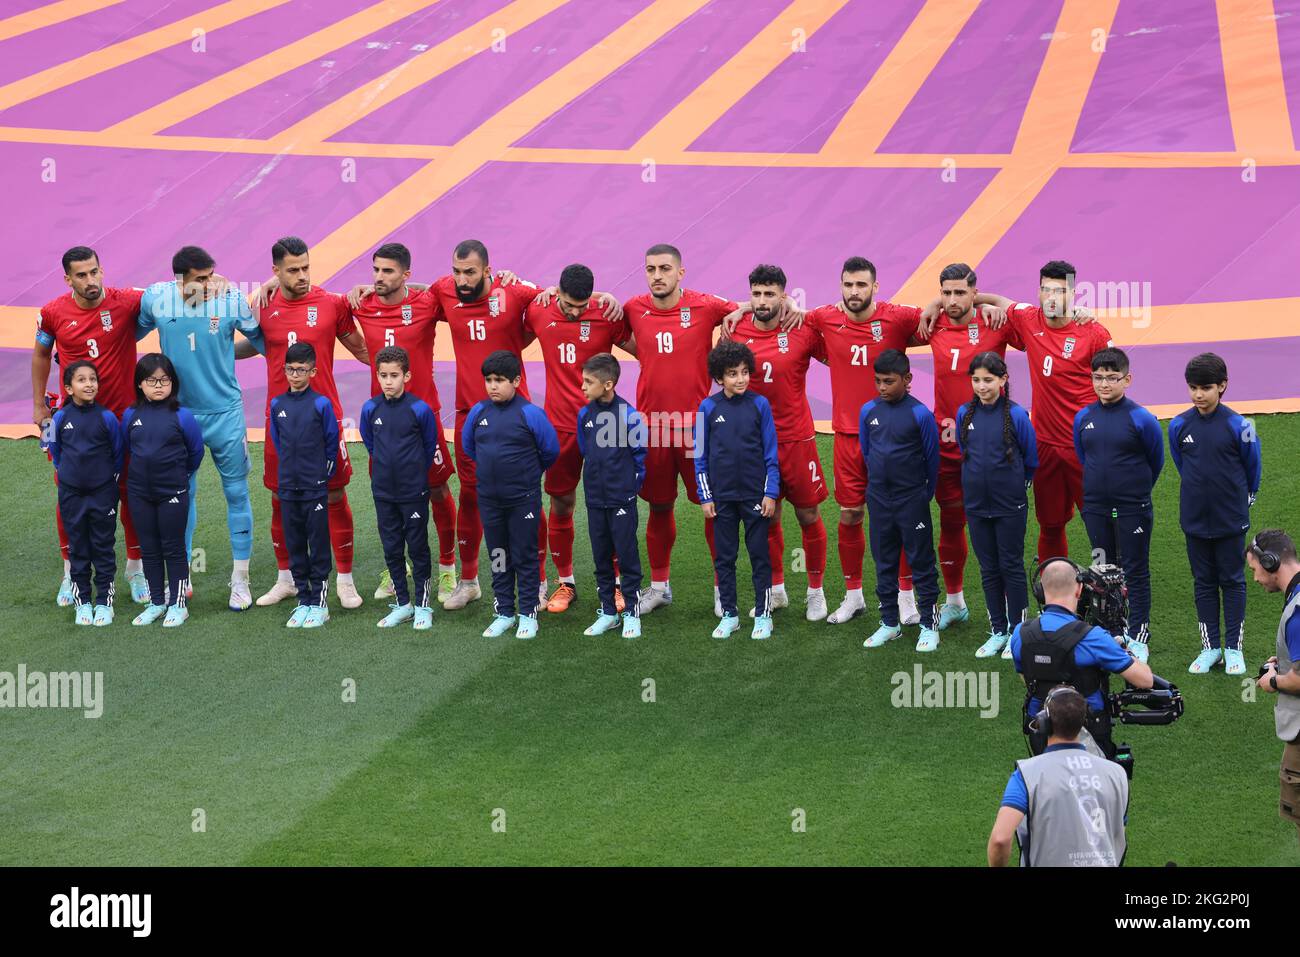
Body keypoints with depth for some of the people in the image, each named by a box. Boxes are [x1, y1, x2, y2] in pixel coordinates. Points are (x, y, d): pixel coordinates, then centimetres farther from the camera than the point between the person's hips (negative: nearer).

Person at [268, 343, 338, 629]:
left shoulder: (321, 404, -6)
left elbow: (332, 442, 1)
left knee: (318, 545, 1)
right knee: (295, 546, 8)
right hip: (288, 487, 4)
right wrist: (290, 469, 14)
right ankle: (304, 601, 15)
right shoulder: (277, 405, 4)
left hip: (315, 487, -4)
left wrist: (324, 474, 4)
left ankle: (319, 603, 6)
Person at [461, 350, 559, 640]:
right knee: (498, 556, 13)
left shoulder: (530, 414, -14)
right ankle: (504, 613, 22)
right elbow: (468, 447, 15)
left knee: (525, 557, 5)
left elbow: (550, 450, -4)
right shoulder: (478, 412, -2)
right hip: (489, 499, 4)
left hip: (523, 499, -4)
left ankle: (528, 614, 14)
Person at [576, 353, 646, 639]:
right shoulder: (585, 414, 1)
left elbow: (639, 453, -5)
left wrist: (632, 483, 2)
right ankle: (607, 612, 20)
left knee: (627, 556, 2)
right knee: (601, 557, 11)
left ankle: (632, 613, 10)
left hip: (622, 498, -5)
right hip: (595, 497, 5)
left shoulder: (628, 415, -14)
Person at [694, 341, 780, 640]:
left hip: (755, 494, -1)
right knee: (724, 557, 8)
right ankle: (729, 615, 18)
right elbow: (700, 455, 3)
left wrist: (771, 493, -5)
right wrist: (705, 496, 0)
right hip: (722, 495, 1)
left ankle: (763, 615, 14)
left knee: (759, 555, 5)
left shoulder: (759, 405, -5)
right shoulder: (708, 407, -3)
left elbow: (771, 452, -1)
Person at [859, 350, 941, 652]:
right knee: (884, 561, 12)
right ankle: (889, 622, 21)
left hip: (912, 499, -4)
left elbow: (932, 457, -3)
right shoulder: (868, 411, -1)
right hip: (879, 499, 4)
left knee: (921, 561, 2)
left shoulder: (920, 414, -13)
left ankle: (928, 624, 8)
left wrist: (925, 493, 6)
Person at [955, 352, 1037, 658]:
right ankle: (998, 631, 20)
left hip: (1010, 505, -4)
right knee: (989, 569, 11)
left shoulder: (1016, 415, -12)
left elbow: (1030, 459, -1)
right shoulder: (965, 414, -1)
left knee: (1011, 566, 4)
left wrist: (1015, 484, 9)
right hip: (977, 503, 4)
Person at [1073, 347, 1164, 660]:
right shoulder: (1083, 418, 0)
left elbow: (1156, 460, 1)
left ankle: (1138, 636, 9)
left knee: (1135, 572, 3)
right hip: (1096, 507, 4)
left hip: (1132, 508, -4)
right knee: (1103, 570, 13)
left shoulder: (1141, 419, -12)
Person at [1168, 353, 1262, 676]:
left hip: (1231, 519, -3)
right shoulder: (1179, 426, -6)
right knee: (1203, 582, 11)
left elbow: (1253, 469, 1)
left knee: (1232, 581, 8)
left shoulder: (1238, 426, -14)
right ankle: (1210, 647, 20)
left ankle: (1234, 648, 16)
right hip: (1195, 518, 3)